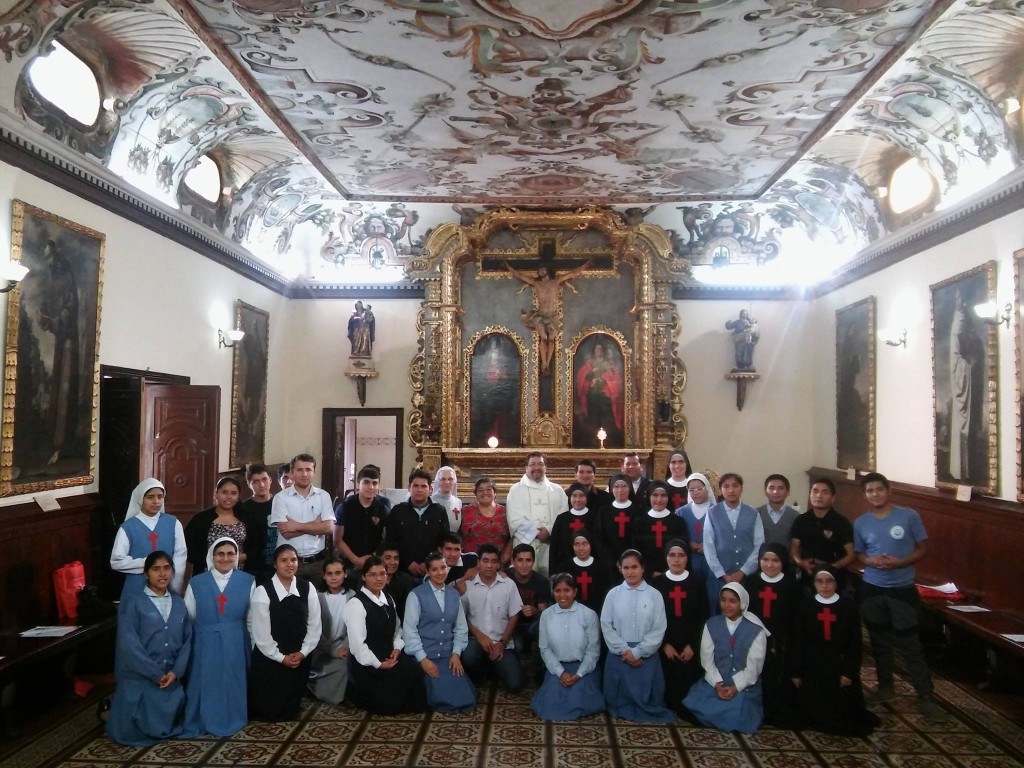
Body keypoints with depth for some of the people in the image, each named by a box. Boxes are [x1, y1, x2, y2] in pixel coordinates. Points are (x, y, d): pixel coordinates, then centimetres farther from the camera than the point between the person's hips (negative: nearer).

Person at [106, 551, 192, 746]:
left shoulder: (179, 604, 8)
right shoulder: (132, 601, -9)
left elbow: (187, 640, 6)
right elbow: (128, 644, -16)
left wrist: (176, 672, -9)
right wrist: (156, 674, -14)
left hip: (171, 680, 5)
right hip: (139, 680, -5)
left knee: (166, 728, 8)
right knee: (135, 733, 0)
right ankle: (111, 710, 28)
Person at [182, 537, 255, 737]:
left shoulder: (248, 582, 2)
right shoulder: (196, 583, 2)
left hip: (235, 646, 0)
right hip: (205, 646, 0)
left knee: (233, 685, 1)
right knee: (206, 685, -2)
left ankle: (232, 721, 18)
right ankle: (202, 722, 15)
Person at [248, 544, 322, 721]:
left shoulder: (307, 588, -3)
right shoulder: (263, 591, -15)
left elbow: (315, 625, 1)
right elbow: (261, 633, -14)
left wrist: (302, 653, -8)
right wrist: (281, 658, -11)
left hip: (299, 659, 3)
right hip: (269, 659, -3)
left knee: (290, 710, 12)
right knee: (268, 709, 4)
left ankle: (290, 711, 42)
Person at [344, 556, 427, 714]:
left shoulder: (388, 599, 9)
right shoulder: (356, 603, -16)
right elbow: (357, 643, -19)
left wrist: (397, 648, -2)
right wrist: (378, 664, -15)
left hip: (389, 656, 7)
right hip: (366, 664, -7)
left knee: (415, 672, -18)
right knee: (389, 704, -13)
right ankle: (358, 693, 10)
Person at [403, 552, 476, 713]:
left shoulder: (454, 594, 8)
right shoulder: (416, 595, -7)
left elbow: (461, 627, 11)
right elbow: (409, 629, -9)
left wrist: (456, 654, -2)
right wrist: (423, 659, -13)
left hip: (448, 656, 4)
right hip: (424, 656, -4)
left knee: (466, 700, -6)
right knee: (444, 700, -15)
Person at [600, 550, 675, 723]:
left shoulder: (654, 595, -1)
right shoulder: (613, 594, 1)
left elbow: (659, 629, -5)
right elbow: (606, 626, -2)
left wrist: (637, 652, -11)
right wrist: (625, 650, -11)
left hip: (646, 656, -1)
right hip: (619, 655, 1)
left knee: (647, 697, 5)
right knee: (619, 697, 7)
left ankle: (649, 714, 28)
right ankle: (622, 713, 30)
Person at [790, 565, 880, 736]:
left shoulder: (848, 606, -4)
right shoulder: (806, 605, -3)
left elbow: (855, 643, -2)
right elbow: (797, 641, 0)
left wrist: (850, 672, -8)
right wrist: (796, 672, -1)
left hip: (839, 666, 0)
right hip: (812, 668, 1)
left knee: (842, 712, 1)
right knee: (814, 713, 3)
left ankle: (843, 724, 27)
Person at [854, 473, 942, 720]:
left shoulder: (909, 516, -7)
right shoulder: (860, 523, 1)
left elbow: (922, 548, -1)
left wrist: (900, 562, -18)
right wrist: (870, 561, -12)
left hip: (903, 589, -3)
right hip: (872, 589, 3)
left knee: (910, 644, -2)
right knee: (880, 642, 14)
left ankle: (926, 697, 7)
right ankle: (886, 686, 28)